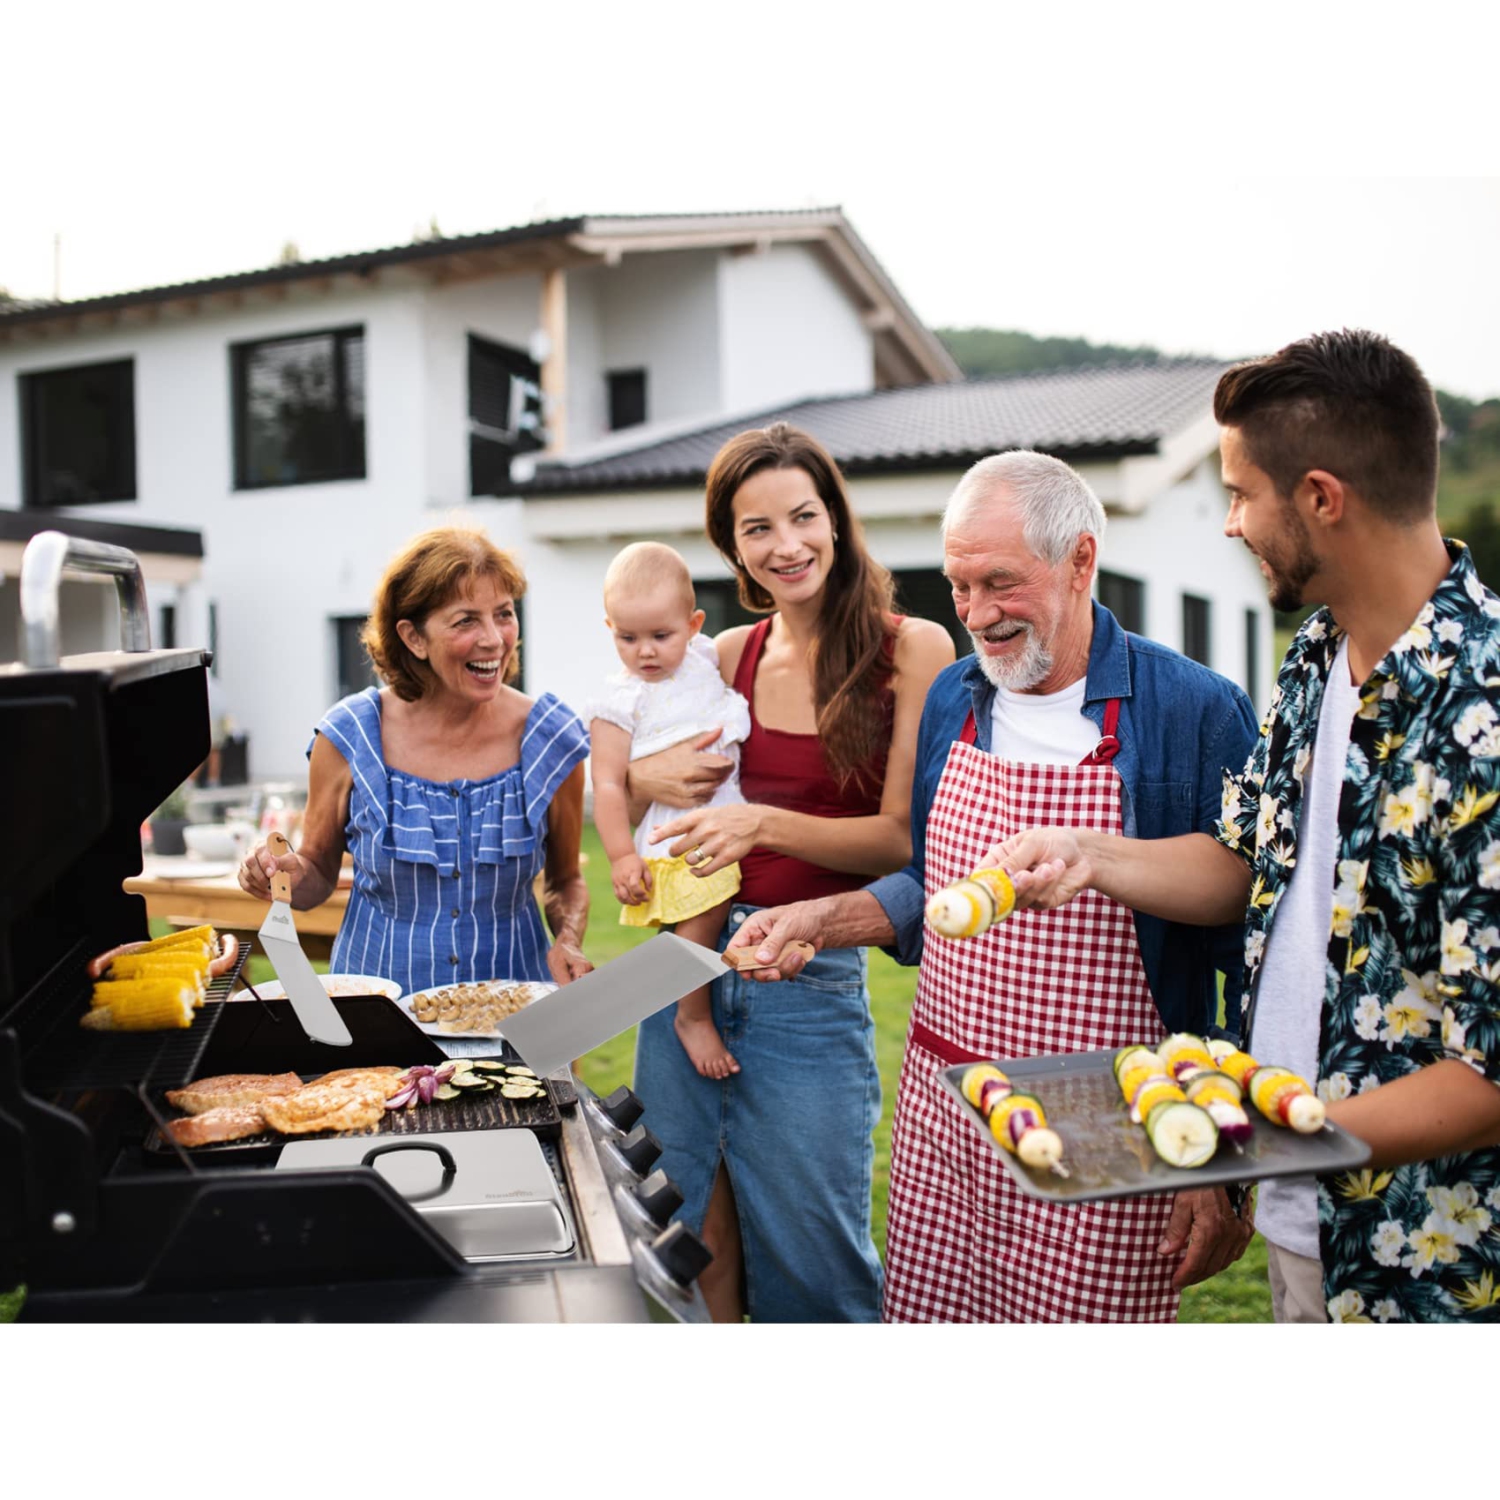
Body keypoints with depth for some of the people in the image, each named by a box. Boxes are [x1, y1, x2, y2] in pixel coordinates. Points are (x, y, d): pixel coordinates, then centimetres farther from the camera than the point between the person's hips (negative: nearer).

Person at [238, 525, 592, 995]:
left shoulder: (552, 740, -2)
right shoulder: (349, 736, -4)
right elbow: (320, 873, 8)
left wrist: (568, 943, -7)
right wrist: (289, 875, -12)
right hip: (377, 992, 0)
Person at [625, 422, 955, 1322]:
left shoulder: (912, 650, -6)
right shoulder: (730, 657, 7)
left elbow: (907, 837, -10)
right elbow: (626, 770, 19)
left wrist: (767, 823, -22)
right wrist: (647, 777, -4)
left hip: (813, 984, -4)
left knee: (810, 1262, 8)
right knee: (699, 1248, 16)